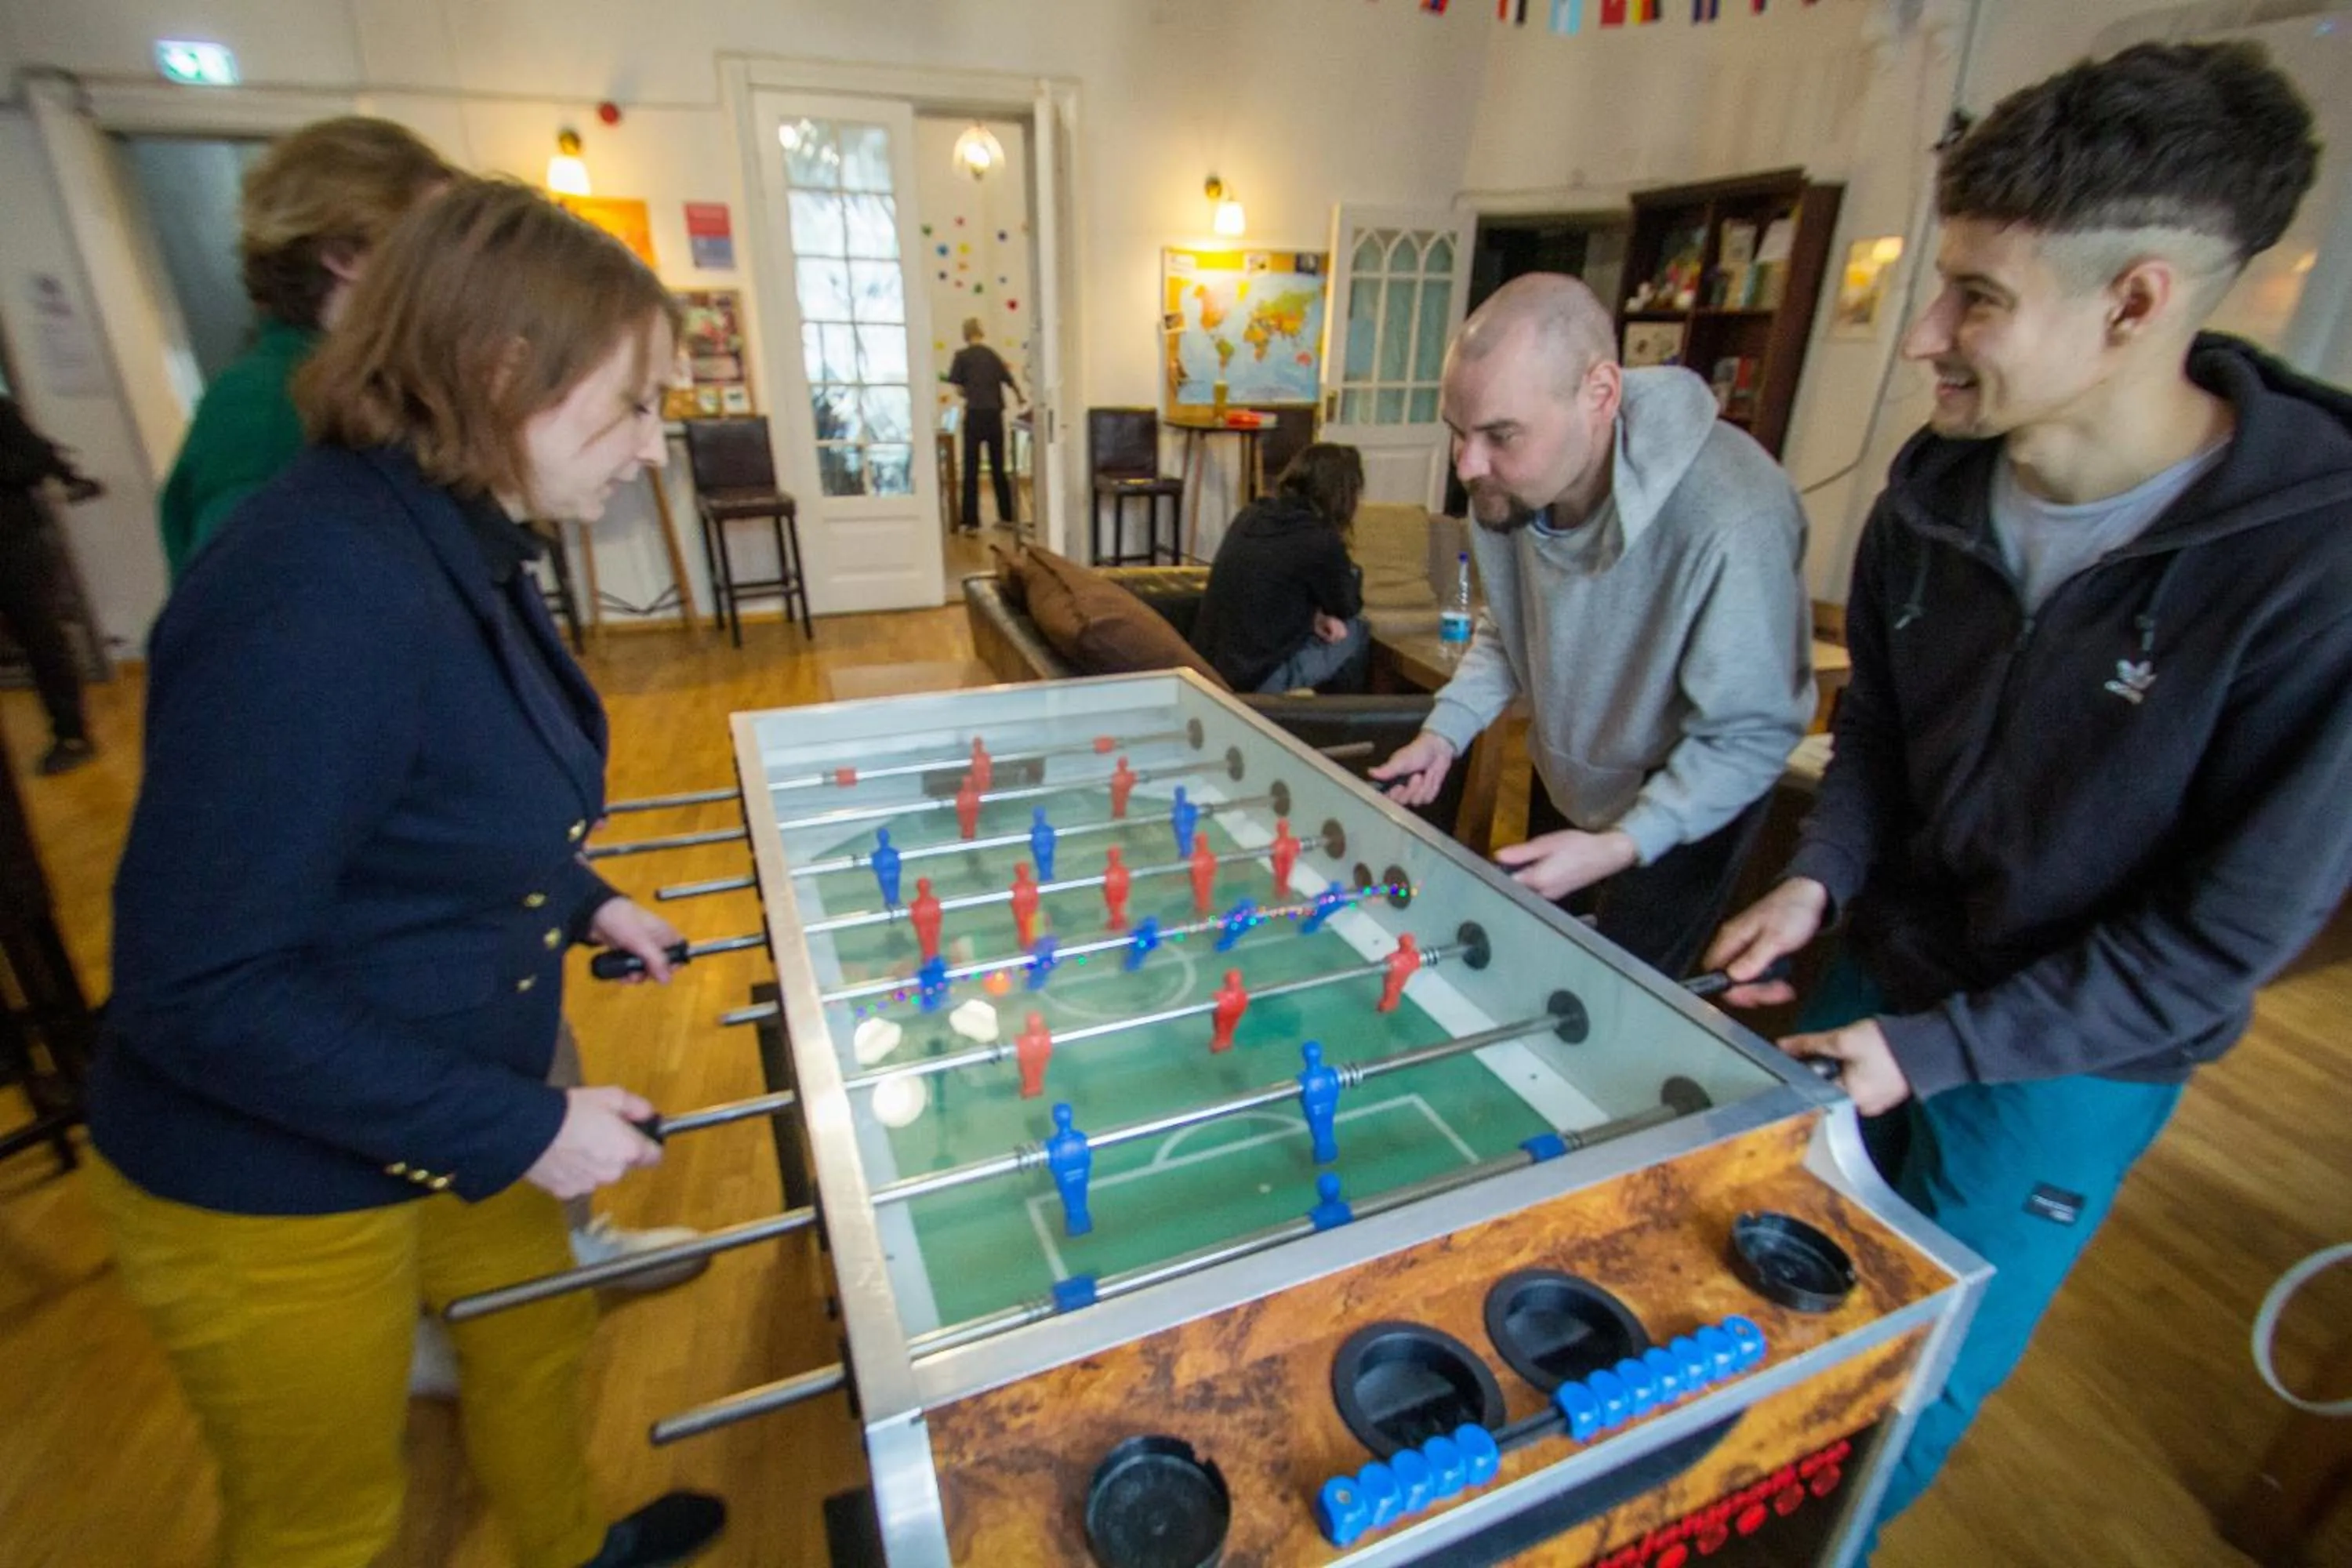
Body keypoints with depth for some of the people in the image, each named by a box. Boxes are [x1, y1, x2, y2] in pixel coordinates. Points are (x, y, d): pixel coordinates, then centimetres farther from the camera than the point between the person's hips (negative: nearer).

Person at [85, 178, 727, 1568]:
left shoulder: (454, 544, -2)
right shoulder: (322, 595, -31)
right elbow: (198, 989, -29)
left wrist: (583, 900, 5)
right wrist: (518, 1128, -25)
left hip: (444, 1120, 8)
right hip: (270, 1187, -8)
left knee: (539, 1335, 29)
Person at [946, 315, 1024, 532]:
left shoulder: (962, 356, -2)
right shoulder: (993, 354, 8)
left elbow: (957, 387, -4)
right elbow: (1010, 382, 11)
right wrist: (1021, 398, 31)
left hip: (974, 415, -3)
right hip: (995, 415, 4)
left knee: (971, 470, 0)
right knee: (998, 467, 13)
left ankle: (971, 521, -4)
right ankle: (1007, 516, 18)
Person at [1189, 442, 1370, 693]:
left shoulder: (1250, 515, 7)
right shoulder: (1321, 540, -14)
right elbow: (1348, 606, 2)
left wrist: (1314, 612, 6)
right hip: (1255, 681, -7)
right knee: (1356, 631, 13)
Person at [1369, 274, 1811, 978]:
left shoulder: (1731, 521, -37)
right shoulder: (1511, 484, -17)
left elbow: (1748, 736, -27)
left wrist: (1622, 845, -36)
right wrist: (1446, 731, -13)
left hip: (1687, 805, -5)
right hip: (1566, 781, 6)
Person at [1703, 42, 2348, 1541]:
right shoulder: (1936, 488, -10)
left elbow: (2223, 937, -19)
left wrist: (1934, 1051, -19)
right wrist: (1822, 876, -10)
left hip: (2067, 1061, -4)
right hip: (1878, 970, 5)